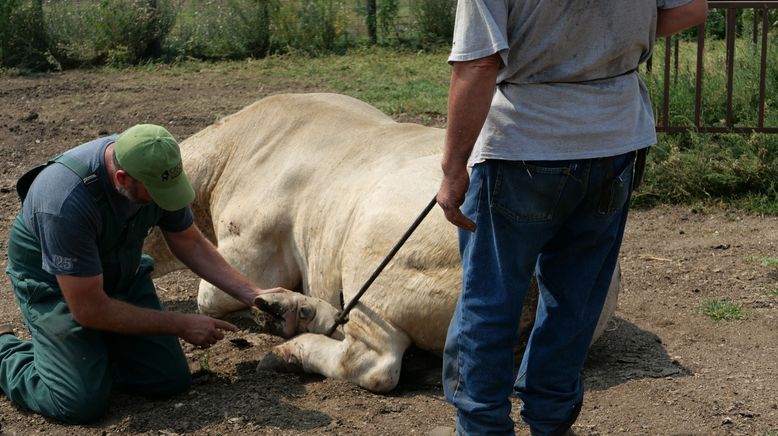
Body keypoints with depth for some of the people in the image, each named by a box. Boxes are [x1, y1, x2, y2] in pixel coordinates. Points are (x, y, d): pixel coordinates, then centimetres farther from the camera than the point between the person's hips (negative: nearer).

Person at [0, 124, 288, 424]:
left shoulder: (154, 168, -18)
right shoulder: (67, 202, -37)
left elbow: (189, 243, 0)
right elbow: (89, 309, -29)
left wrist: (252, 295, -8)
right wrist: (181, 325, -22)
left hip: (121, 274, 6)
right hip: (55, 286, -5)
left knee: (171, 380, -5)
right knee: (82, 403, -18)